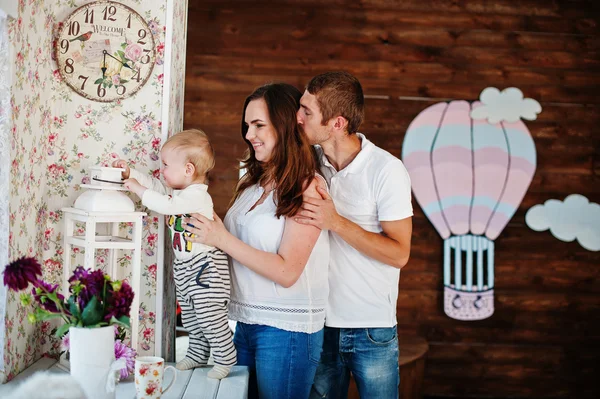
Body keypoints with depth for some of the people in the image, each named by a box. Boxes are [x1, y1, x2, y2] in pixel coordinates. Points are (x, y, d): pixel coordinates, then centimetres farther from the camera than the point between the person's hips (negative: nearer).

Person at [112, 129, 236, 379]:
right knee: (190, 317, 18)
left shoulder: (197, 195, -21)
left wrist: (138, 189, -23)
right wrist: (130, 174, 10)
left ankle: (225, 359, 6)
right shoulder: (176, 190, 9)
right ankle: (197, 355, 31)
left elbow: (166, 205, -31)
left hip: (205, 267, -10)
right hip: (185, 266, 10)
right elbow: (155, 186, 21)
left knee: (210, 317, -5)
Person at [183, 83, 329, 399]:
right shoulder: (252, 182, 9)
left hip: (287, 329, -7)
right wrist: (204, 228, -6)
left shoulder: (308, 188, -13)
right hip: (246, 323, 7)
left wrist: (222, 239, -18)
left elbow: (286, 272, -18)